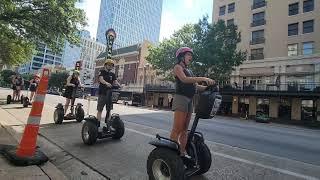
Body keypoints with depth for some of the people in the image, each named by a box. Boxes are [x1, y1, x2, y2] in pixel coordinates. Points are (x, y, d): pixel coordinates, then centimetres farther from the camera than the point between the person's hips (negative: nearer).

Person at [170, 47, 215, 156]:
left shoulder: (189, 71, 24)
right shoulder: (177, 67, 2)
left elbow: (196, 86, 15)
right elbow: (184, 79, -18)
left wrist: (209, 87, -1)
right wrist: (203, 78, -23)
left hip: (189, 101, 8)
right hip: (181, 98, -8)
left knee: (184, 130, 9)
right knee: (177, 129, -10)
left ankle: (182, 152, 16)